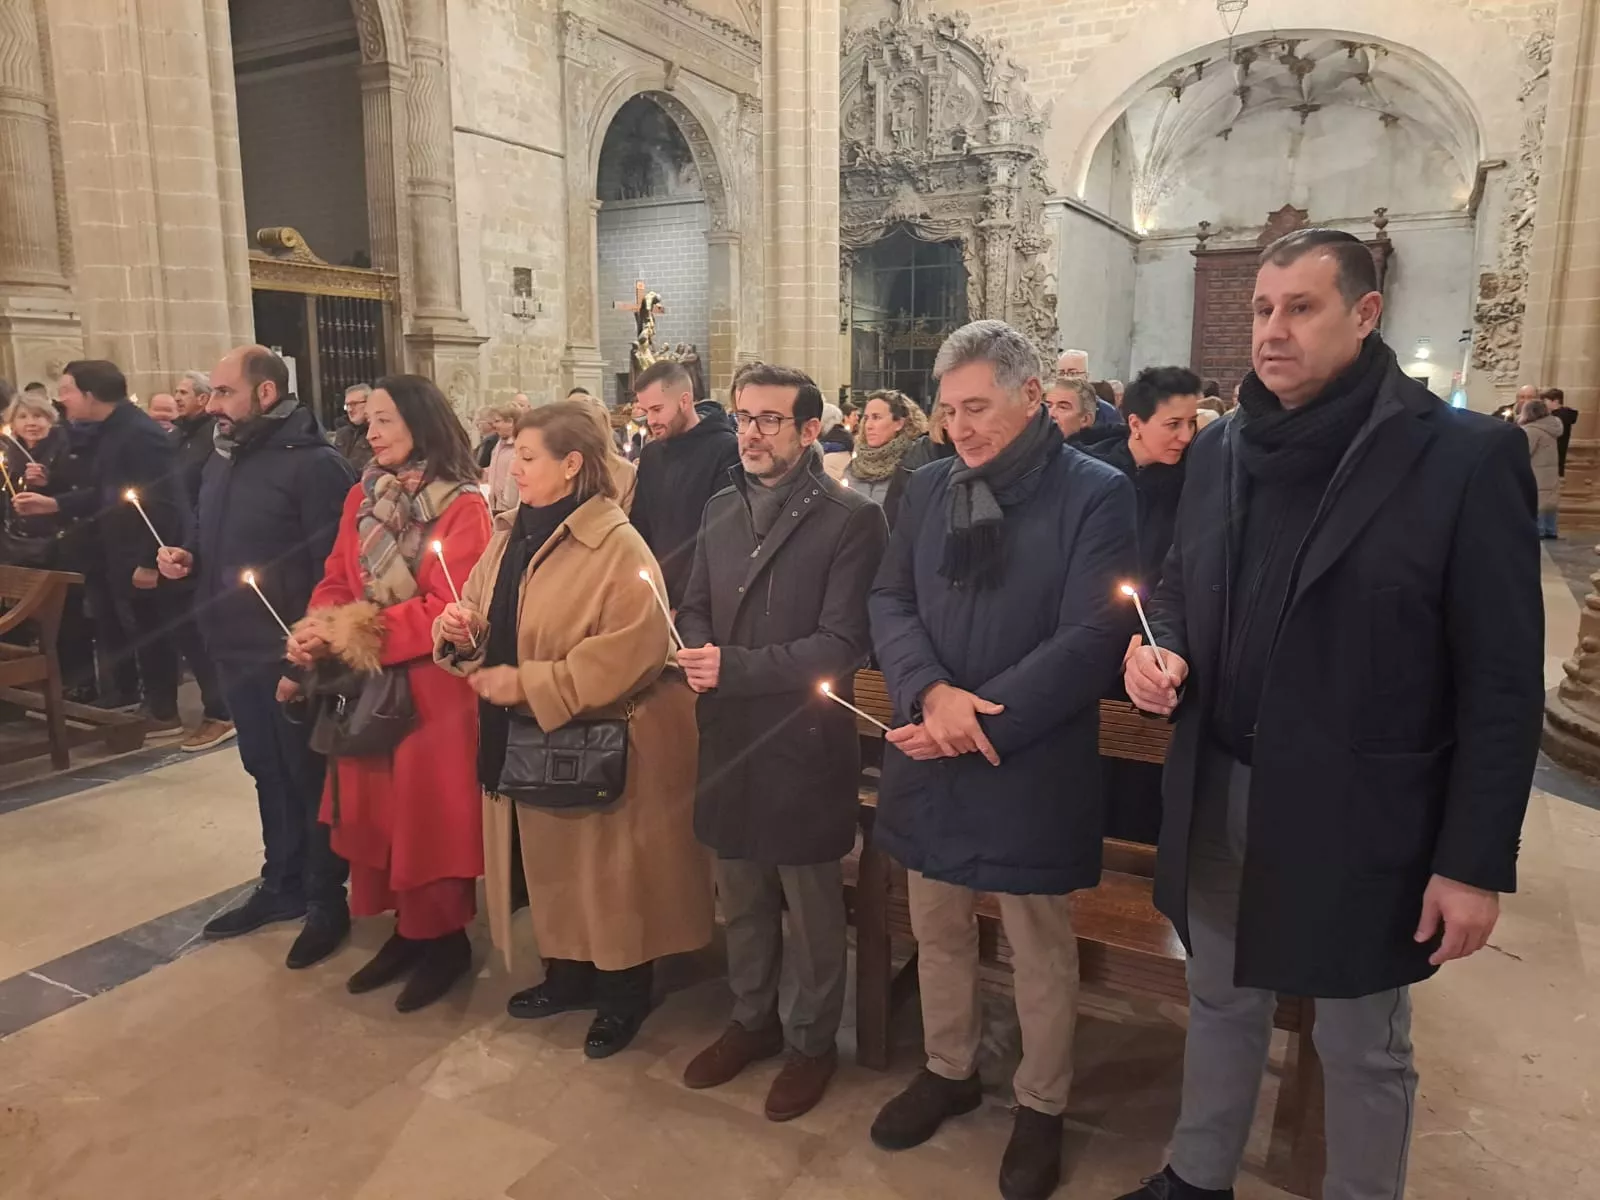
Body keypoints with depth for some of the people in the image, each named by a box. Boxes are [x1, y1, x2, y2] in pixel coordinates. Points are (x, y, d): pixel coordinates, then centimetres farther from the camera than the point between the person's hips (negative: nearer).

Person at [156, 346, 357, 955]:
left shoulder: (315, 465, -17)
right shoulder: (221, 461, 11)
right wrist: (186, 556, 1)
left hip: (289, 656, -8)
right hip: (236, 650, 8)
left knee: (309, 777, 5)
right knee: (266, 771, 19)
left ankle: (326, 899, 20)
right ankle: (282, 884, 34)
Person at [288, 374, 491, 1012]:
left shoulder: (462, 506, -12)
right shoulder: (362, 498, 8)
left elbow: (451, 608, -18)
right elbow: (336, 581, 8)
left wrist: (356, 632, -20)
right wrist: (318, 632, -13)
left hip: (430, 687, -6)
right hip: (364, 684, 6)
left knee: (428, 813, 3)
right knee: (377, 809, 13)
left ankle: (446, 940, 21)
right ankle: (407, 929, 29)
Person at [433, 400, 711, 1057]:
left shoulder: (617, 547, -18)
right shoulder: (512, 536, 7)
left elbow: (634, 651, -25)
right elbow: (489, 624, 15)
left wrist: (529, 684, -23)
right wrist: (461, 634, -10)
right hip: (528, 742, 7)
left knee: (607, 873, 7)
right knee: (551, 864, 18)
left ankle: (623, 996, 27)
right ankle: (568, 973, 38)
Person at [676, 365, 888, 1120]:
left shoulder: (850, 519, -13)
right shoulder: (721, 509, 7)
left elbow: (843, 643, -18)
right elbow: (695, 608, 13)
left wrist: (734, 667, -22)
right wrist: (694, 652, -9)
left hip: (804, 741, -5)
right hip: (727, 736, 6)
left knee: (811, 904, 12)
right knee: (740, 894, 20)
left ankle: (810, 1041, 34)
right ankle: (751, 1019, 42)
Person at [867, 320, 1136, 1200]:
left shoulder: (1097, 495, -10)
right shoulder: (928, 487, 5)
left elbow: (1092, 640, -16)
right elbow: (889, 602, 2)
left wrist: (979, 720, -18)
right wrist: (932, 692, -17)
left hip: (1032, 766, -4)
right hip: (929, 757, 5)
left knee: (1039, 949, 13)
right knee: (937, 929, 20)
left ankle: (1041, 1105, 35)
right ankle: (948, 1070, 43)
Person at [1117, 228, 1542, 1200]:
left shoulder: (1467, 457, -12)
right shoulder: (1220, 450, 4)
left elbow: (1503, 683, -12)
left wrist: (1477, 860, -13)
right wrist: (1161, 651, -8)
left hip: (1359, 816, -5)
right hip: (1222, 796, 5)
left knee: (1363, 1048, 16)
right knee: (1222, 1002, 23)